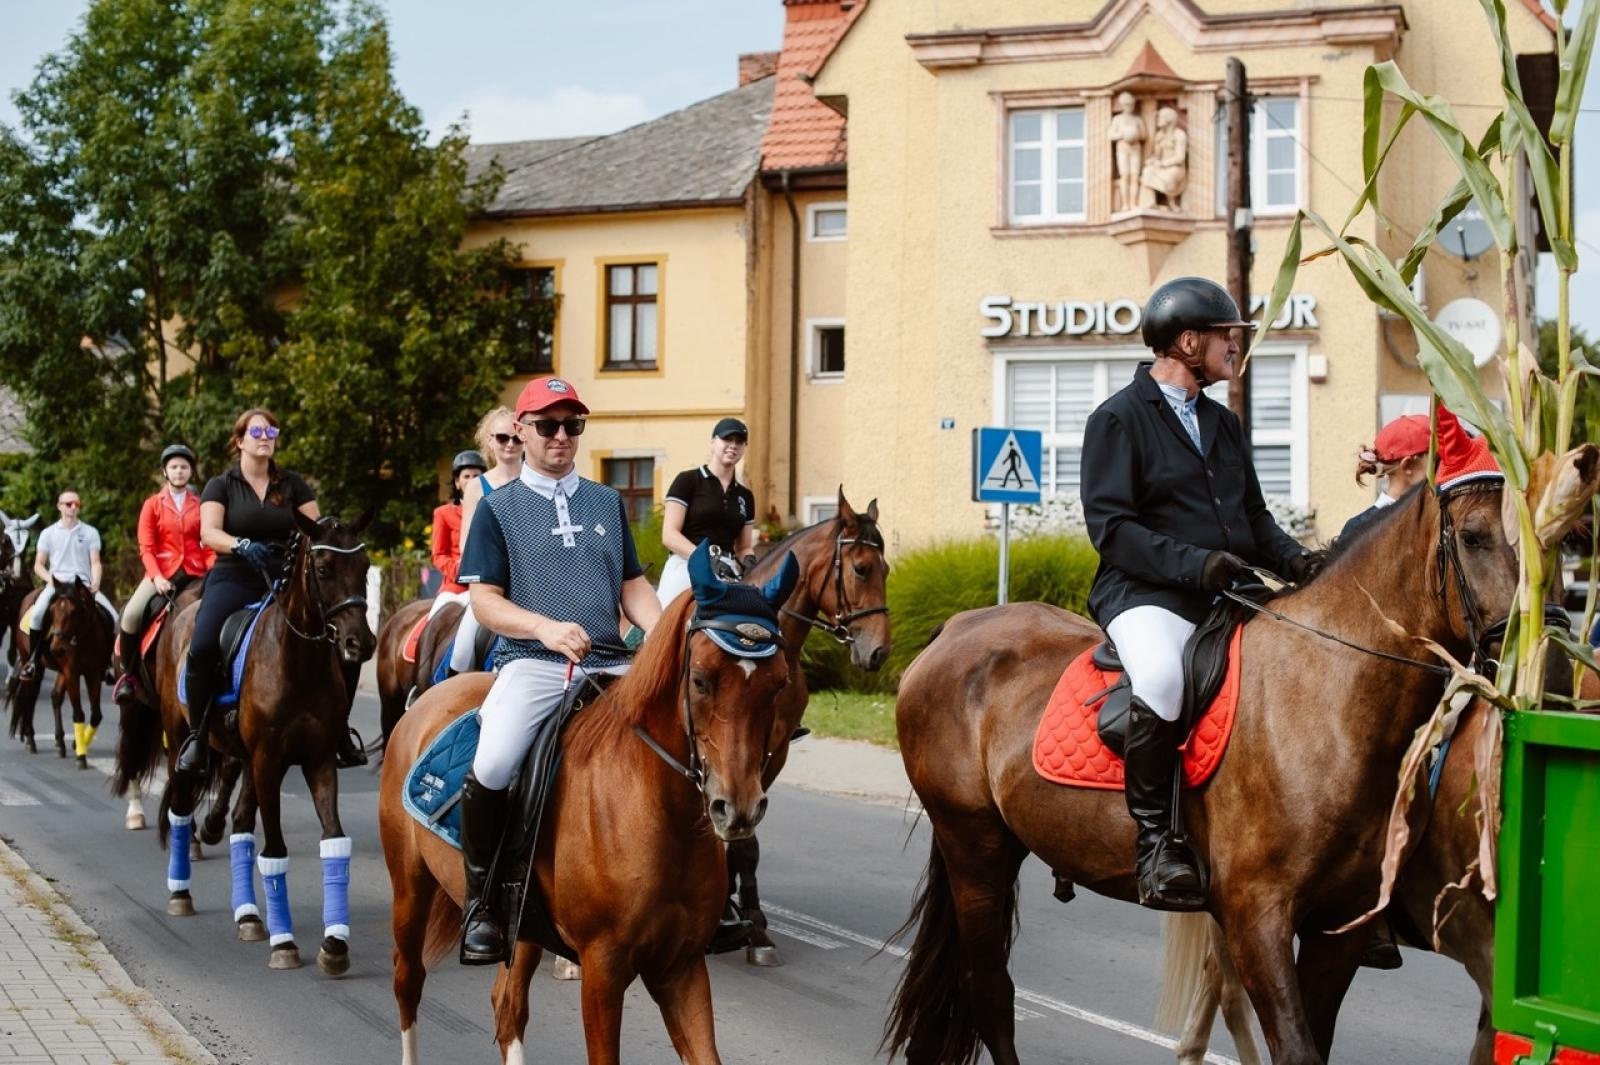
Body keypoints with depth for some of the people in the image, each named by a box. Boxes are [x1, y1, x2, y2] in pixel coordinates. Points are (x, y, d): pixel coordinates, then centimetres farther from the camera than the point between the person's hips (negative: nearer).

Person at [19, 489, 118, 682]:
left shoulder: (90, 532, 10)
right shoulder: (48, 533, 9)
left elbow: (95, 562, 4)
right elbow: (38, 566, 9)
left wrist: (95, 583, -15)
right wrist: (50, 579, -11)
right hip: (56, 584, -1)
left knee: (113, 617, -18)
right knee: (37, 614, -31)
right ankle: (34, 659, -15)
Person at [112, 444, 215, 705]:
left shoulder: (202, 505, 8)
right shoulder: (153, 505, 6)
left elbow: (209, 545, 6)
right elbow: (146, 547, 0)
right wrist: (156, 577, -15)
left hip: (195, 573, 1)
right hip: (163, 572, -1)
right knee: (130, 615, -23)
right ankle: (128, 674, -3)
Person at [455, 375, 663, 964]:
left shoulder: (607, 502, 21)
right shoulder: (499, 507, 8)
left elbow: (633, 587, 20)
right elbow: (484, 599, 1)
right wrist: (546, 628, -18)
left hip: (611, 663, 4)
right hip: (532, 662, -4)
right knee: (492, 765, -30)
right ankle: (480, 896, -8)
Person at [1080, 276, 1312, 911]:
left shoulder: (1222, 423, 21)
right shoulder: (1117, 419, -2)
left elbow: (1254, 515, 24)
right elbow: (1110, 526, -11)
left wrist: (1293, 559, 2)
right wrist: (1193, 563, -23)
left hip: (1231, 595, 8)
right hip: (1146, 594, -8)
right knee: (1162, 679, -37)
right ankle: (1155, 840, -25)